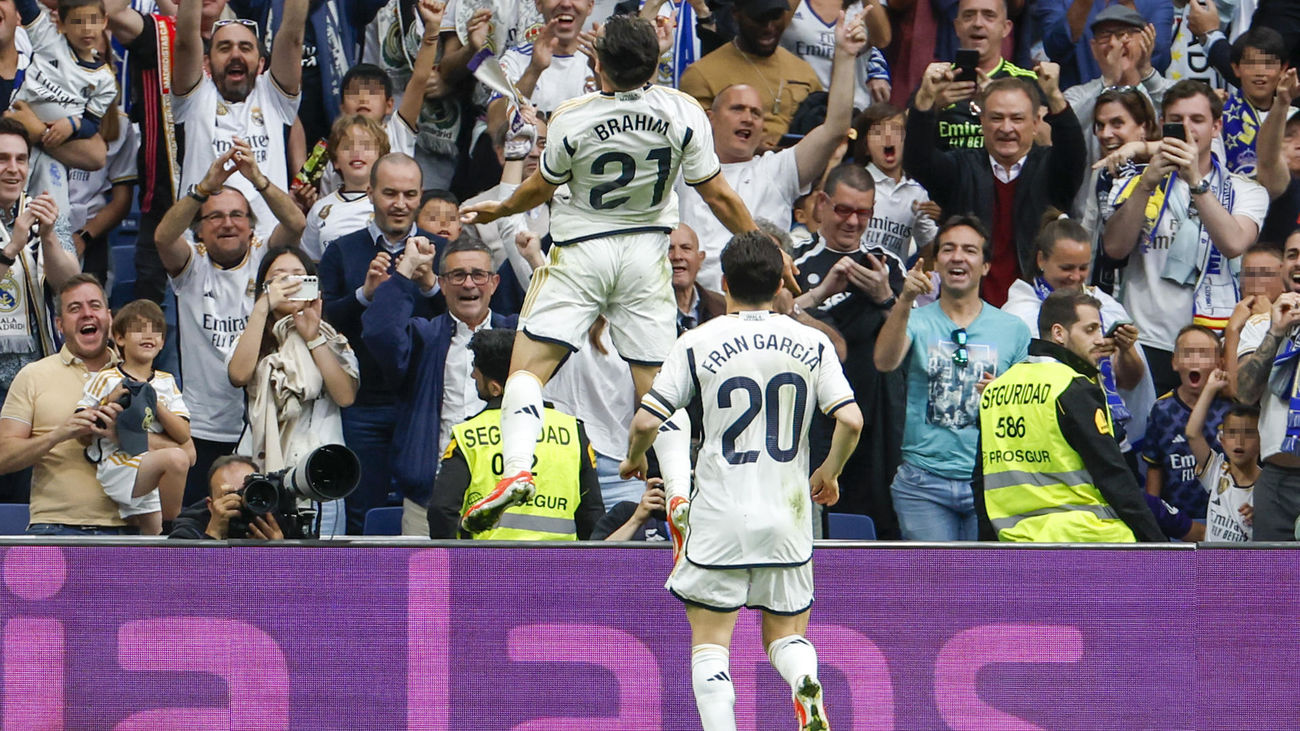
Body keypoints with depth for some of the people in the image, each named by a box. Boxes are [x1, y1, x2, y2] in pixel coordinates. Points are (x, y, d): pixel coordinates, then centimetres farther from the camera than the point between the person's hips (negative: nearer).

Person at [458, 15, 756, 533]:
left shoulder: (572, 120, -15)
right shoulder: (683, 112, -10)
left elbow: (540, 188, 2)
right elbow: (717, 195, -3)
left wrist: (499, 211, 23)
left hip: (582, 252, -3)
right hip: (647, 253, 3)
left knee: (528, 367, -1)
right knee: (658, 385, 7)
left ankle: (517, 468, -21)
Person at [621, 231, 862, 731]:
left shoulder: (699, 343, -4)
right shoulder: (811, 343, 2)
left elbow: (646, 422, -7)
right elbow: (851, 420, -5)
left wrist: (634, 459, 16)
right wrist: (829, 474, 14)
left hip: (720, 518, -3)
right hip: (787, 516, 3)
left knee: (710, 642, 5)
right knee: (785, 633, 14)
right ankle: (807, 689, -18)